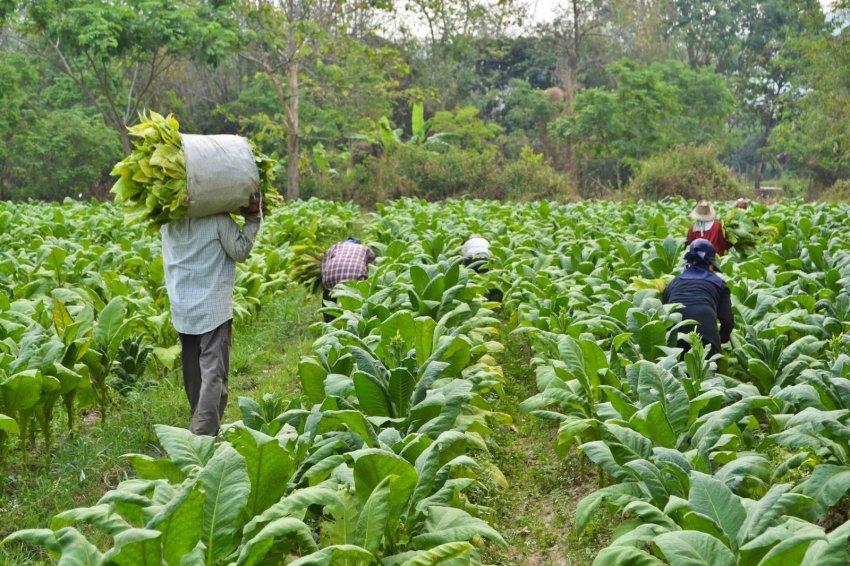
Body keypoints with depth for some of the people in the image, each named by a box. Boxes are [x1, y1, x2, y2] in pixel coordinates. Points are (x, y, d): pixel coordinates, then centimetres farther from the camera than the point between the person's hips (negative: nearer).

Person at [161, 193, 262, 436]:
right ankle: (204, 433, -16)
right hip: (213, 308, -6)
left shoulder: (168, 220, 1)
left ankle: (199, 428, 29)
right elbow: (240, 251, -7)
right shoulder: (218, 218, -14)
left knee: (192, 372, 16)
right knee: (213, 373, -7)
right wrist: (253, 219, -4)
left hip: (181, 308, 6)